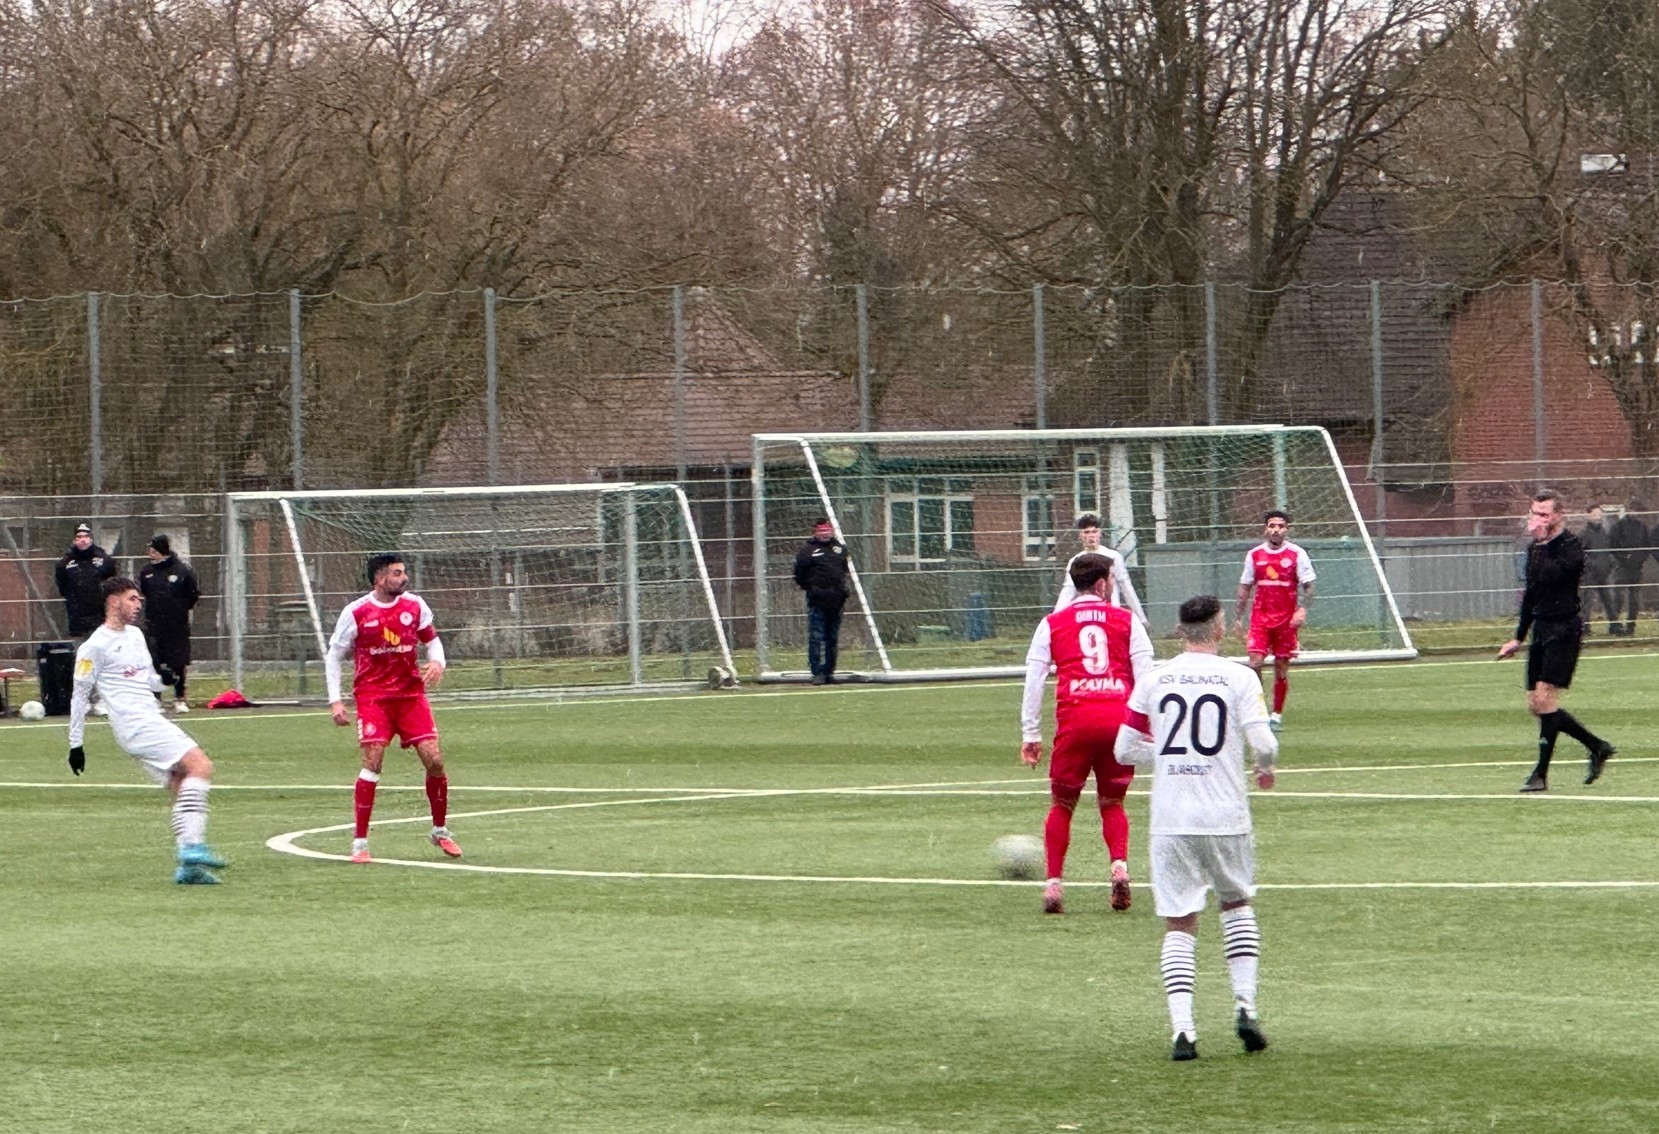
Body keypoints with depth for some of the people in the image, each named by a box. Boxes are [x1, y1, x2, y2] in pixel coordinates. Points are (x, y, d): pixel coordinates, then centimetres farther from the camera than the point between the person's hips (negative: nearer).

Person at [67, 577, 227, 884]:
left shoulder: (135, 635, 19)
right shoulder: (95, 646, -6)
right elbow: (80, 695, -3)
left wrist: (164, 679, 3)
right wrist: (76, 745, -2)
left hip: (152, 719, 9)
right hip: (135, 724, -9)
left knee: (181, 789, 4)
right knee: (200, 765, -19)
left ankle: (188, 866, 5)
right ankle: (193, 846, -25)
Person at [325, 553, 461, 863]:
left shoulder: (414, 606, 3)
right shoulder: (356, 613, -7)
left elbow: (432, 639, 17)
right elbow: (333, 657, 2)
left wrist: (436, 662, -6)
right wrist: (335, 702, -5)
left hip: (411, 694, 3)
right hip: (373, 697, -3)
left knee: (434, 760, -4)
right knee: (372, 764, -15)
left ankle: (440, 831, 17)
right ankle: (360, 842, -6)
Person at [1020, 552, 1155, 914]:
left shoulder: (1052, 624, 13)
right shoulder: (1127, 620, 12)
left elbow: (1033, 680, 9)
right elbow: (1146, 674, 6)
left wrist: (1030, 735, 11)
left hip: (1075, 720, 0)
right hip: (1120, 717, 1)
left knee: (1062, 804, 13)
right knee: (1112, 802, 16)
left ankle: (1054, 882, 3)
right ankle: (1120, 864, -8)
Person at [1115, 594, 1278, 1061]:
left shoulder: (1154, 681, 3)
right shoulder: (1239, 678, -4)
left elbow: (1125, 749, 6)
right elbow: (1263, 742, -11)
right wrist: (1266, 767, 12)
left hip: (1170, 820, 0)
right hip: (1226, 815, 0)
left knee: (1179, 925, 4)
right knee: (1237, 903, 23)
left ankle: (1182, 1027, -9)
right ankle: (1245, 1004, 11)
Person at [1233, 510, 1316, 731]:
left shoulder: (1297, 554, -2)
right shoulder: (1254, 555, 6)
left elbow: (1308, 586, -1)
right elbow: (1245, 587, 13)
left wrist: (1302, 609, -17)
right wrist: (1239, 615, 9)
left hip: (1287, 619, -1)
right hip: (1260, 616, 1)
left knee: (1281, 667, 4)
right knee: (1255, 661, -13)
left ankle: (1277, 715, 16)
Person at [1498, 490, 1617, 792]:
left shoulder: (1571, 546, -12)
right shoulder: (1536, 548, 14)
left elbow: (1549, 576, -30)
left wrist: (1541, 542, -23)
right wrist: (1518, 638, 25)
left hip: (1564, 629, -9)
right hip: (1541, 630, 9)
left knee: (1544, 699, -14)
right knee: (1536, 705, 7)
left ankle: (1541, 774, -9)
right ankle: (1597, 747, 21)